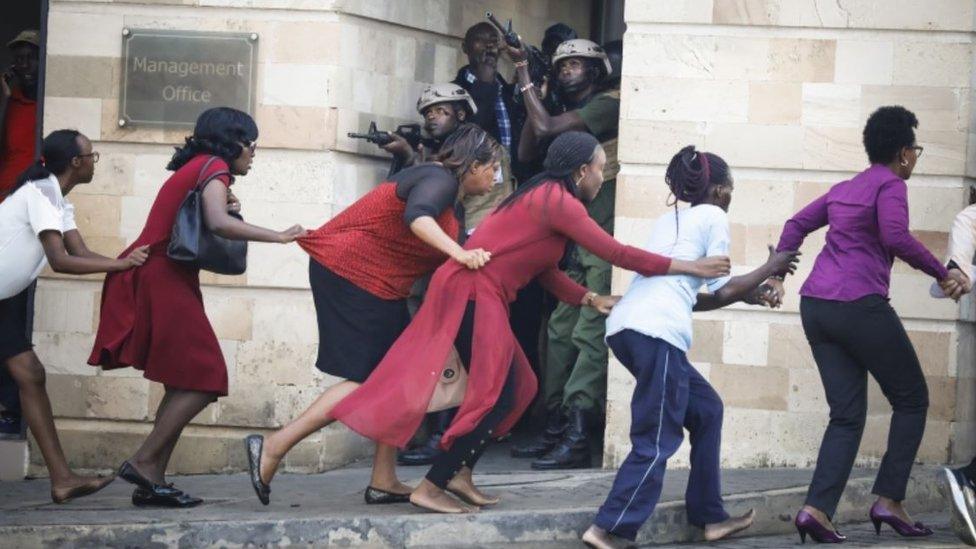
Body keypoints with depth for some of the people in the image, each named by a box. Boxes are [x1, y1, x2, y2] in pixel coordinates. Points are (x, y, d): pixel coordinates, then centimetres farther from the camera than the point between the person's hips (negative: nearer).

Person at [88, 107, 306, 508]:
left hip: (155, 277, 10)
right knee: (202, 381, -9)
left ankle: (153, 482, 4)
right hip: (161, 279, -10)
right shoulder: (214, 167, -6)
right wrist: (278, 236, -20)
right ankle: (143, 462, -12)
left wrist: (226, 206, 0)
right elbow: (218, 223, -25)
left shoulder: (195, 167, 24)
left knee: (185, 385, 9)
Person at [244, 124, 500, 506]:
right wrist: (459, 254, -46)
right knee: (367, 381, -11)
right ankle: (272, 448, -14)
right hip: (350, 273, -11)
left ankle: (384, 482, 9)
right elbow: (416, 216, -36)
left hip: (375, 286, 11)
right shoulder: (439, 181, -13)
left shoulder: (447, 190, 20)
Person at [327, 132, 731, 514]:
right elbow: (617, 253, -13)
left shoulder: (545, 197, 18)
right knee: (496, 396, -7)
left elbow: (547, 273, 18)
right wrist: (689, 268, -8)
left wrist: (593, 300, 9)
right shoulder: (558, 201, -12)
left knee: (518, 387, 13)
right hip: (472, 294, -10)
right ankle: (429, 488, -5)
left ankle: (459, 473, 13)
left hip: (476, 294, 10)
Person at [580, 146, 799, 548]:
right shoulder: (713, 216, 6)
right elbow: (722, 290, 5)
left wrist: (748, 294, 30)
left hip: (624, 325, 9)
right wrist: (769, 269, 19)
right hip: (657, 331, -9)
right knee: (657, 441, -6)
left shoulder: (669, 220, 28)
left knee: (705, 408, 21)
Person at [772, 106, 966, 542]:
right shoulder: (891, 185, -3)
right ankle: (888, 501, 2)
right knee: (911, 400, 8)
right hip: (860, 306, -8)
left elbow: (796, 225, 20)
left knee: (847, 415, 7)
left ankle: (817, 508, -10)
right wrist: (941, 273, -12)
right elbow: (895, 236, -20)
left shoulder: (845, 189, 21)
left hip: (816, 306, 8)